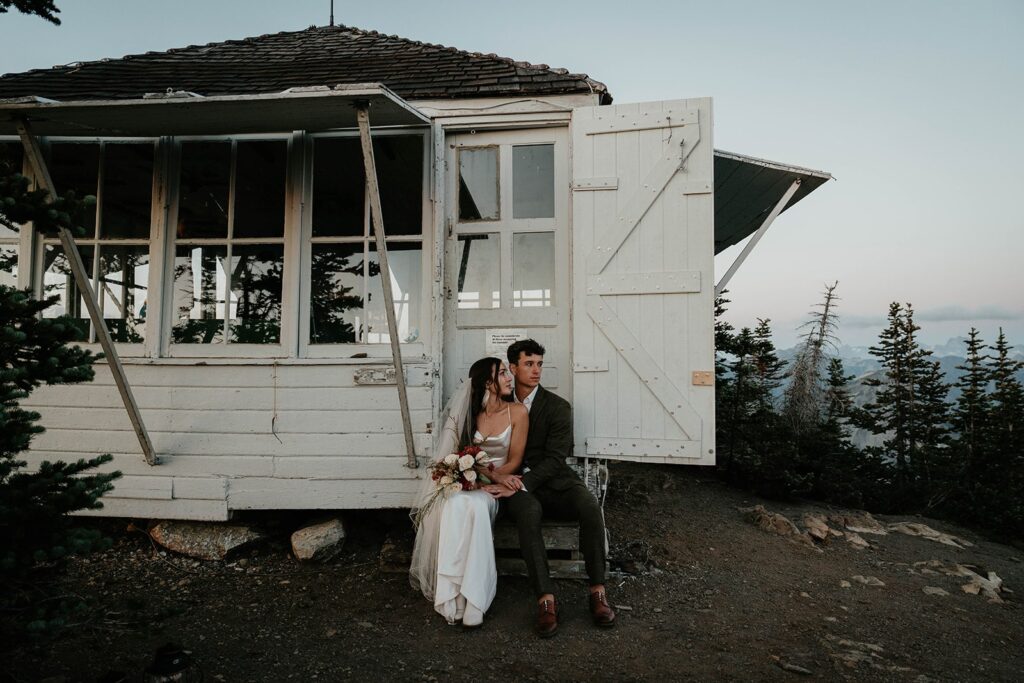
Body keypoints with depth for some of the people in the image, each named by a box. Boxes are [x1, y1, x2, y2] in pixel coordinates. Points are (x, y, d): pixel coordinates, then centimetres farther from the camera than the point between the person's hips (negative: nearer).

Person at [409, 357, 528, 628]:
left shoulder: (517, 413, -1)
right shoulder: (469, 412, 4)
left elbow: (515, 460, -1)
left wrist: (494, 478, -17)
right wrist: (495, 476, -17)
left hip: (495, 485, -1)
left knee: (473, 505, -34)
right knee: (454, 505, -33)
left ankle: (470, 598, -31)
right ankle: (454, 593, -29)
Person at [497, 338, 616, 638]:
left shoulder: (558, 407, 1)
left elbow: (555, 458, -7)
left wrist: (522, 483, -22)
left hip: (554, 481, 0)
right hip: (518, 484, 0)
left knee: (590, 506, -29)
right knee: (528, 513, -35)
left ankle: (598, 590, -18)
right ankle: (546, 599, -33)